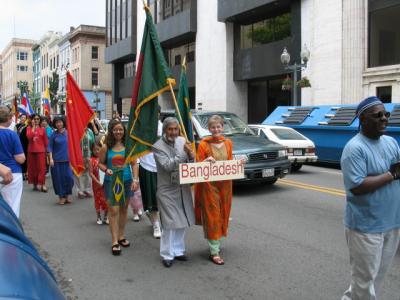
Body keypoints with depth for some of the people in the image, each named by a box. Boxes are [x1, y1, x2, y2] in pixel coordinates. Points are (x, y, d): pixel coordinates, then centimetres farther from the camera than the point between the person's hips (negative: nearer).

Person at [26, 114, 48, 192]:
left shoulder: (42, 129, 4)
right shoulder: (29, 128, 4)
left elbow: (46, 141, 8)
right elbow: (29, 136, -15)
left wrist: (46, 149, 9)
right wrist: (33, 127, -11)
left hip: (41, 150, -1)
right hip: (31, 150, 1)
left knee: (41, 167, -6)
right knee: (33, 167, 6)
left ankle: (42, 184, -6)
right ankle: (35, 184, 15)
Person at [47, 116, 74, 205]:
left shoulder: (68, 132, 3)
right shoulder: (54, 134, 1)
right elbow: (50, 146, 2)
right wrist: (51, 158, -6)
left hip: (67, 159, 0)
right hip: (56, 160, 0)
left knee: (68, 177, -6)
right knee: (58, 178, 3)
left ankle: (68, 194, 14)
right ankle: (61, 196, 16)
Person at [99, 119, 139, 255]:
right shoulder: (106, 147, -5)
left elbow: (134, 164, 2)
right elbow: (100, 163, 4)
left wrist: (135, 179, -6)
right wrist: (106, 170, -16)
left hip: (126, 181, 3)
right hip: (111, 181, -2)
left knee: (123, 209, 13)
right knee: (113, 210, -5)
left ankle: (121, 236, 29)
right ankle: (114, 241, 1)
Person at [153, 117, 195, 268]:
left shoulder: (182, 141, 3)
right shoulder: (157, 147, -10)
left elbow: (191, 163, 6)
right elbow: (167, 165, -20)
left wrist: (191, 156, -17)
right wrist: (184, 153, -25)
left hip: (184, 188, 5)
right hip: (168, 190, -5)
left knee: (182, 222, 13)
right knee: (169, 224, -2)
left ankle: (178, 250, 27)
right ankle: (167, 255, 11)